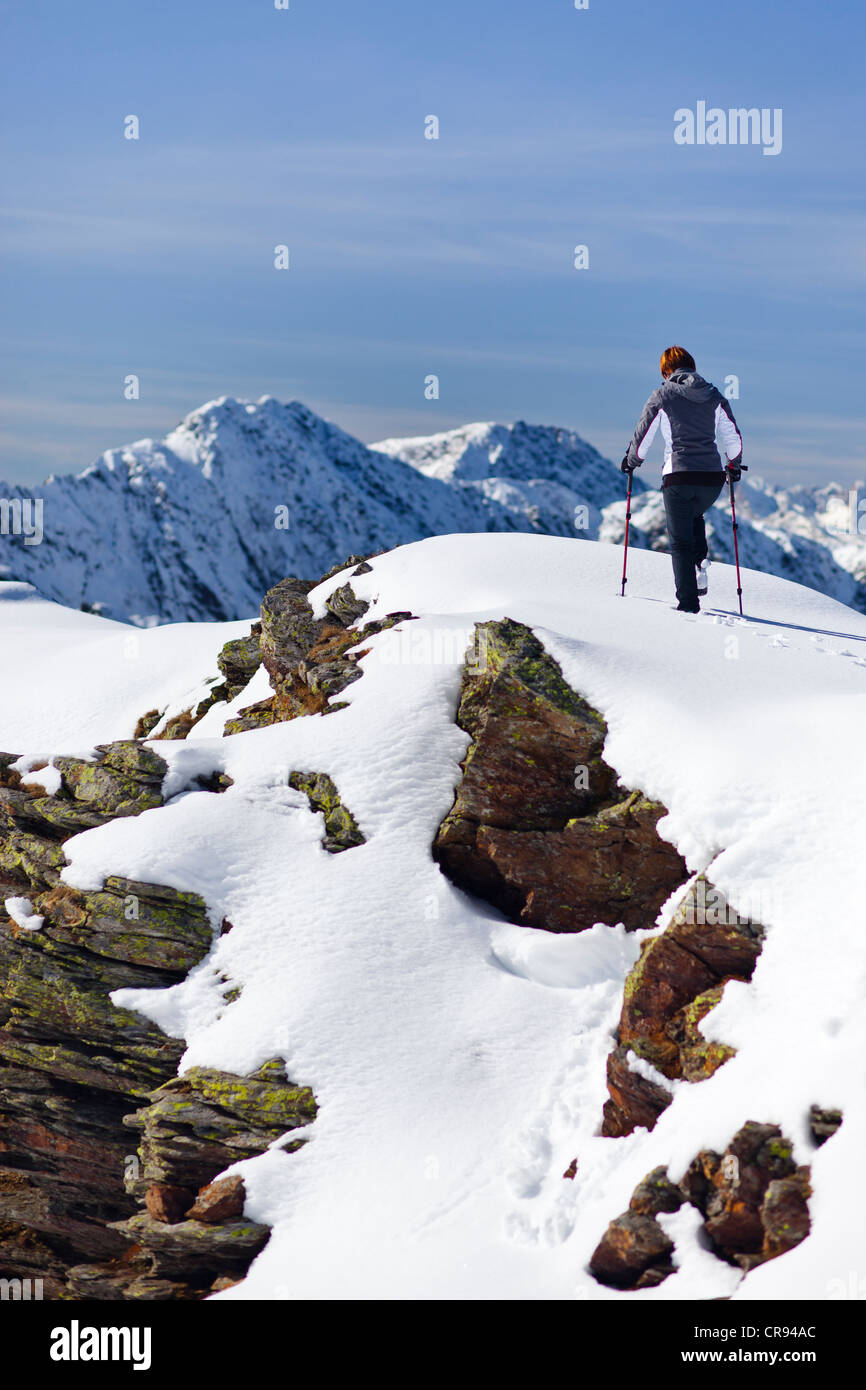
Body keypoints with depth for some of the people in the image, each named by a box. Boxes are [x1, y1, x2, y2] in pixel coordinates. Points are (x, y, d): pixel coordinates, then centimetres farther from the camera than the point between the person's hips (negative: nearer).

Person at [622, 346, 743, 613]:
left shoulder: (662, 395, 0)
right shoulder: (714, 395, 10)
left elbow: (643, 435, 4)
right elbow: (733, 436, 11)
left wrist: (631, 461, 23)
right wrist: (734, 465, 28)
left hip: (678, 476, -4)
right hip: (712, 477, 4)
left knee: (680, 542, 4)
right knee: (695, 516, 34)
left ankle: (688, 601, -2)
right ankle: (699, 567, 15)